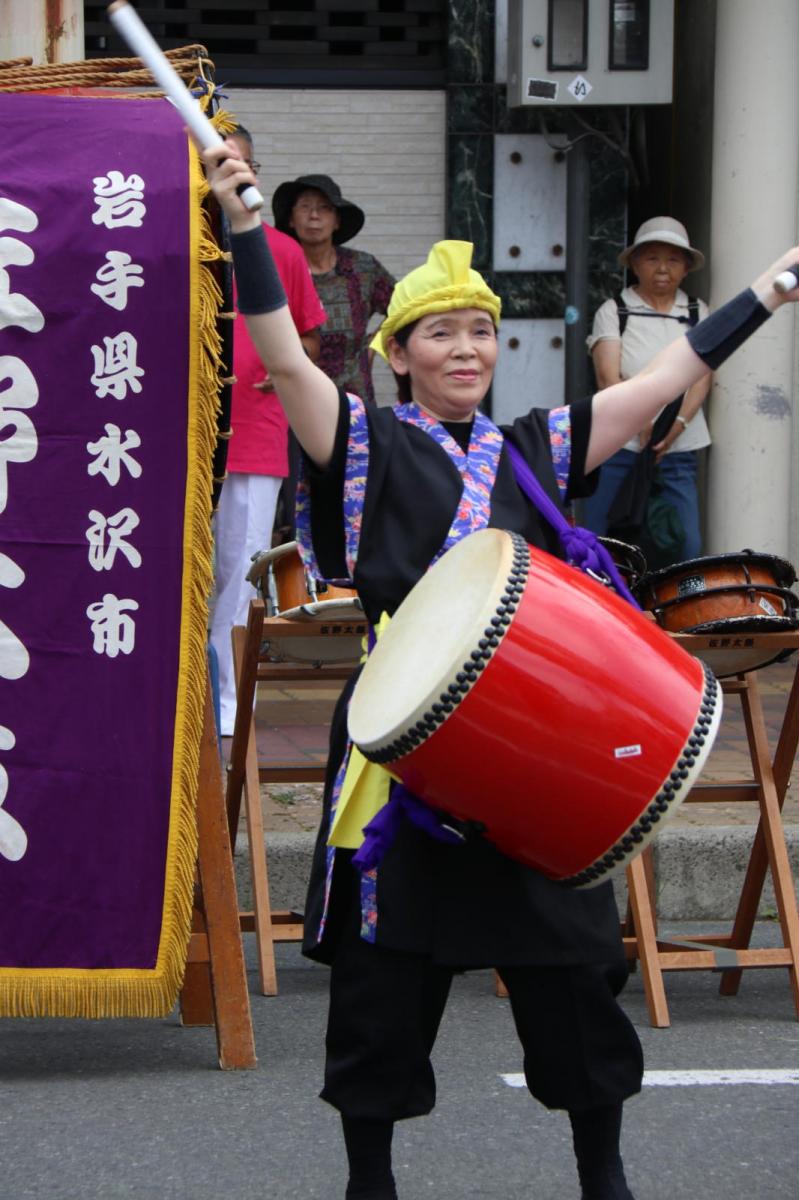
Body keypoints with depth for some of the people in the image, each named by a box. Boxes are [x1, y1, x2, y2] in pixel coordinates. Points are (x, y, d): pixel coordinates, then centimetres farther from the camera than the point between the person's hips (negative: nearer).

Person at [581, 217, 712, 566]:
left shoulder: (698, 313, 12)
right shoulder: (613, 311, 3)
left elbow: (703, 376, 1)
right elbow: (608, 377, -8)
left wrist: (677, 424, -15)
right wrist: (644, 423, -20)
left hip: (680, 450, 2)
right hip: (618, 448, -2)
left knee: (685, 549, -4)